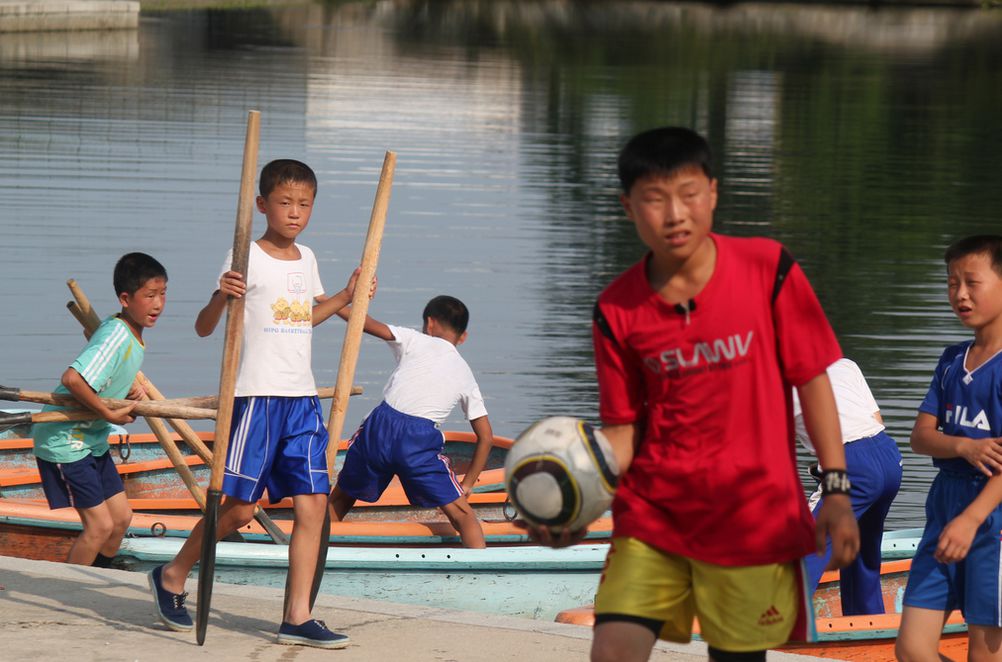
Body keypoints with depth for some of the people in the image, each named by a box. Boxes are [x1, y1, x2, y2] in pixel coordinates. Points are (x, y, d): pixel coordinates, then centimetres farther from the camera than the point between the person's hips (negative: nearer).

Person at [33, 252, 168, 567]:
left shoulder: (131, 333, 3)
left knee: (121, 517, 13)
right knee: (100, 524, -10)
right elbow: (72, 378, -38)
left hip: (92, 440, 10)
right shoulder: (116, 336, -26)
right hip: (65, 442, -10)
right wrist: (109, 414, -27)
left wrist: (130, 389, 1)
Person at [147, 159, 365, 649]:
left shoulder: (306, 260, 14)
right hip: (257, 394, -6)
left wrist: (346, 297, 25)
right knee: (240, 507, -3)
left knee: (313, 503, -2)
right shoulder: (246, 259, -7)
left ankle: (297, 617, 1)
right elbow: (203, 328, -12)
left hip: (302, 398, 6)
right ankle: (172, 577, 19)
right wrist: (221, 297, -31)